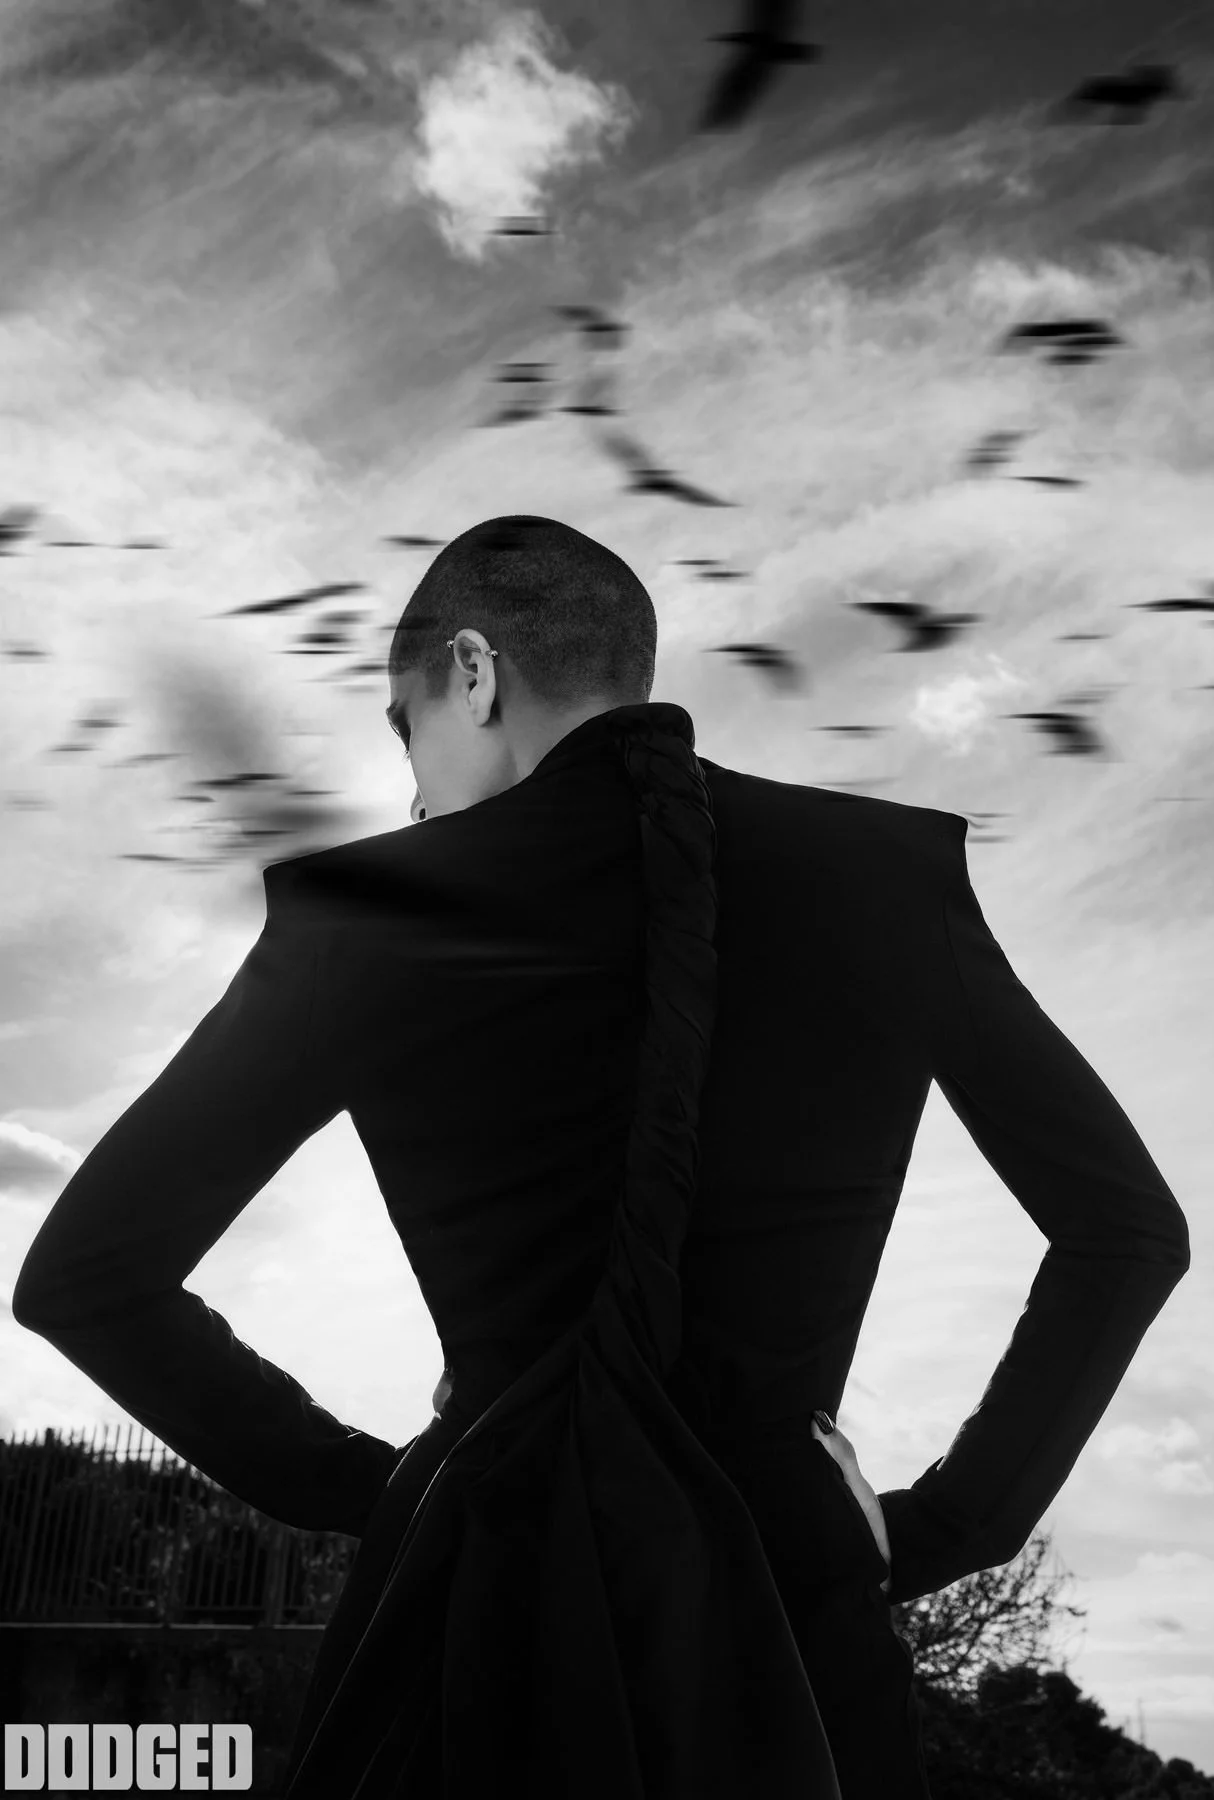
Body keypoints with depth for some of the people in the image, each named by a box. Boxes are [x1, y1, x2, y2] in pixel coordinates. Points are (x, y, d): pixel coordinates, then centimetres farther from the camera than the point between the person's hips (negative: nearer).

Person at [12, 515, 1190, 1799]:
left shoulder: (383, 905, -11)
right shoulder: (887, 876, -4)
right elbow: (1131, 1226, 4)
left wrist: (352, 1477, 3)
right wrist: (951, 1524, 6)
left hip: (486, 1608, -1)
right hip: (794, 1614, 2)